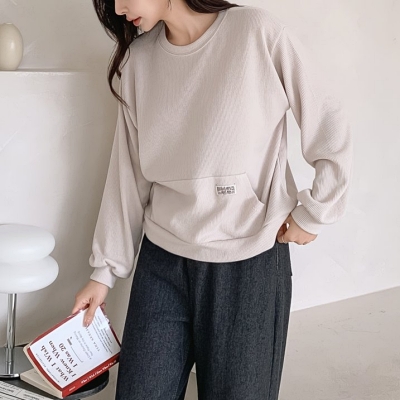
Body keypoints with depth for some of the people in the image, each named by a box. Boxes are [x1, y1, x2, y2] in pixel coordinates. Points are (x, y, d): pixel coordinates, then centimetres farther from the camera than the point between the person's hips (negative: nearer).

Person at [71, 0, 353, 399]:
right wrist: (105, 269, 7)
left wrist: (312, 214, -2)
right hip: (161, 262, 4)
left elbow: (332, 133, -5)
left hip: (250, 264, -3)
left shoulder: (257, 32, -11)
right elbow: (128, 172, 6)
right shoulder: (138, 58, 3)